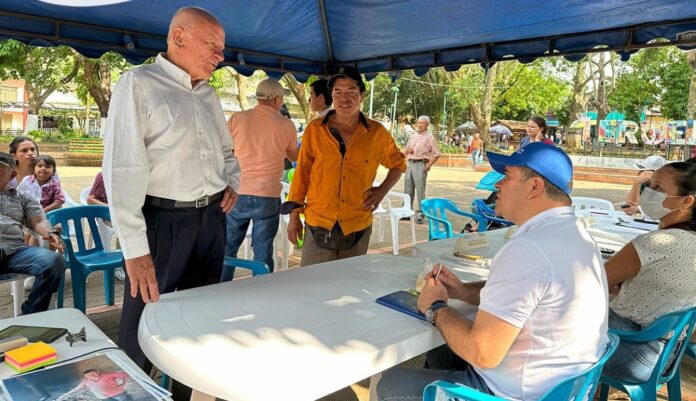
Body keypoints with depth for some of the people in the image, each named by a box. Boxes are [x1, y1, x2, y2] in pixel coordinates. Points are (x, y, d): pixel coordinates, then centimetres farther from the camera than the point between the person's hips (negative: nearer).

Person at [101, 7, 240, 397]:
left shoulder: (209, 93, 12)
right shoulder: (139, 83, -8)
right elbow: (123, 168, -16)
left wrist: (233, 181, 5)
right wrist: (135, 248, -22)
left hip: (212, 217, 7)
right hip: (163, 219, -6)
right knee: (143, 330, 4)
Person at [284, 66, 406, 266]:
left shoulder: (377, 133, 0)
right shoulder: (314, 130, -2)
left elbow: (398, 163, 16)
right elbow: (302, 172, 4)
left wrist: (382, 190, 1)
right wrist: (294, 215, 4)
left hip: (358, 228, 1)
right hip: (318, 226, -1)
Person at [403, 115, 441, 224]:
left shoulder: (430, 137, 0)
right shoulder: (413, 136, 17)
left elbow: (436, 154, -3)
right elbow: (405, 150, 24)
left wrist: (429, 165, -14)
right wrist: (407, 150, 0)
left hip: (420, 164, -6)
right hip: (409, 163, 6)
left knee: (420, 189, -8)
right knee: (408, 189, 7)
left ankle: (420, 213, -5)